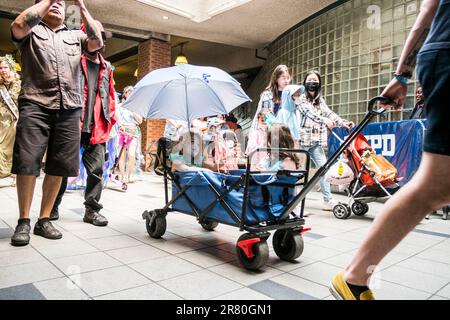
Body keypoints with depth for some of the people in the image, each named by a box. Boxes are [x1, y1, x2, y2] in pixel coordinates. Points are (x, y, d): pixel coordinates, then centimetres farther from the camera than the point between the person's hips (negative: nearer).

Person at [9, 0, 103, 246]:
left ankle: (44, 220, 12)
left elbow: (97, 42, 3)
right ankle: (23, 221, 4)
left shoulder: (75, 36, 23)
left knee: (58, 167, 1)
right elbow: (18, 26, -7)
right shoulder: (32, 31, 17)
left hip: (69, 108, 3)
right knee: (27, 163, -8)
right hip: (35, 104, -2)